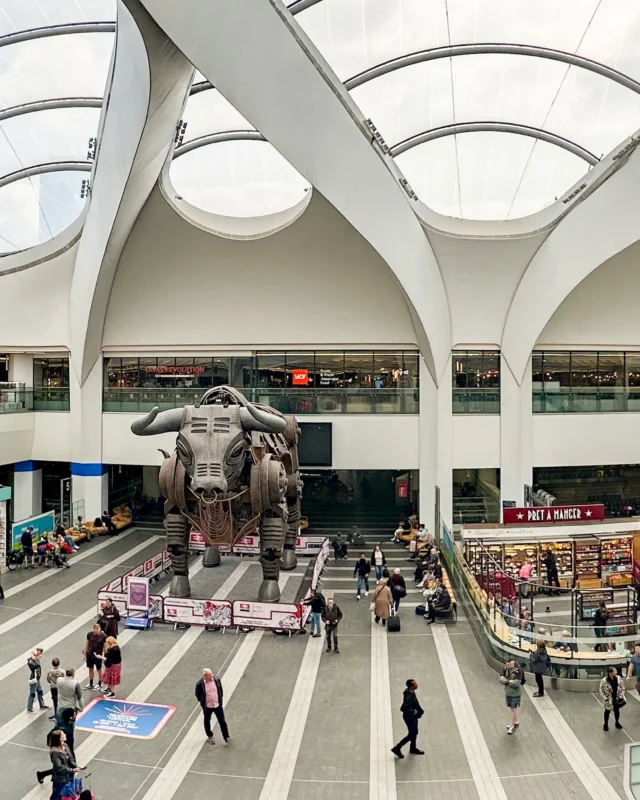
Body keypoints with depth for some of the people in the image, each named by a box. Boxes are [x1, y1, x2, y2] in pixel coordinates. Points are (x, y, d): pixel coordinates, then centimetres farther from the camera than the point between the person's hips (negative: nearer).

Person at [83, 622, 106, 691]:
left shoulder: (103, 636, -18)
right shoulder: (89, 634, -10)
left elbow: (105, 646, -10)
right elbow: (87, 644, 3)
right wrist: (85, 654, 8)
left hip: (98, 655, -3)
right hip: (89, 654, 3)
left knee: (99, 670, 13)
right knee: (90, 669, 19)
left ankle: (99, 685, 28)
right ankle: (90, 684, 38)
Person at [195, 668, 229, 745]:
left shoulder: (217, 679, -15)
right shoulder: (200, 684, -24)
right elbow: (197, 694, -5)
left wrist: (220, 699, 8)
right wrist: (202, 702, 2)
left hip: (217, 705, 2)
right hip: (207, 706, -1)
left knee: (222, 721, 10)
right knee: (207, 722, 19)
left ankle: (226, 737, 30)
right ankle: (210, 737, 44)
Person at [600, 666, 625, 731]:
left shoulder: (619, 678, -12)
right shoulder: (604, 681, -23)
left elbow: (622, 688, 0)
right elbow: (601, 691, -13)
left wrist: (621, 696, -7)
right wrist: (605, 698, -17)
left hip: (617, 698, 3)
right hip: (608, 699, -3)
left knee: (617, 710, 19)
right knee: (607, 711, 14)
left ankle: (617, 722, 45)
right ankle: (606, 724, 33)